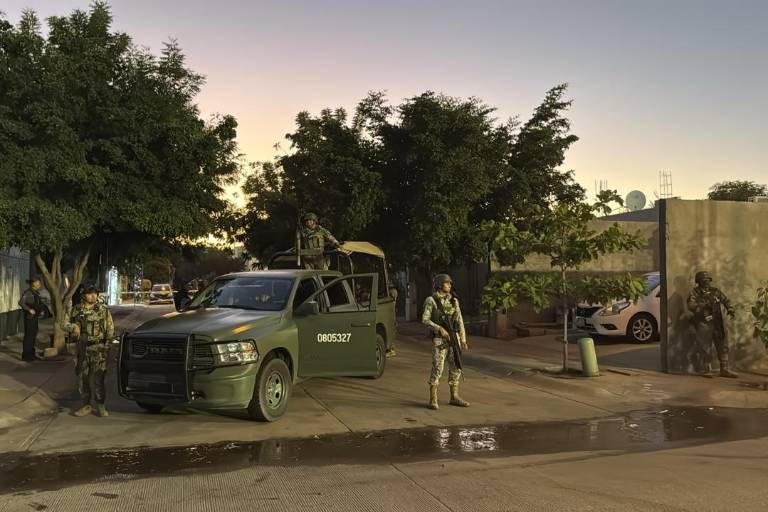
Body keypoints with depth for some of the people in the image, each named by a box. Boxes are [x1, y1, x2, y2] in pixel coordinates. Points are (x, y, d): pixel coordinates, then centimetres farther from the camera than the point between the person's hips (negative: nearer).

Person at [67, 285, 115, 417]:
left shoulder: (104, 309, 0)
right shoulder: (77, 309, 7)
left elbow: (110, 328, 1)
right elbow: (70, 323, 19)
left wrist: (107, 345, -7)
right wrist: (73, 327, -6)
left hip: (98, 348, -3)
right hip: (82, 348, 4)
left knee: (98, 377, -6)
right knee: (82, 377, 7)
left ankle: (100, 405, 4)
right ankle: (86, 405, 18)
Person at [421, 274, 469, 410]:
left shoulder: (454, 300, 9)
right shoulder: (431, 300, -6)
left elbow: (459, 320, 10)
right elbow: (425, 320, -9)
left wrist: (463, 339, 5)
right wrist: (439, 328, -21)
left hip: (454, 337, 5)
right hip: (439, 338, -5)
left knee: (455, 367, 6)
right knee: (437, 368, -9)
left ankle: (454, 397, 17)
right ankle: (433, 400, -2)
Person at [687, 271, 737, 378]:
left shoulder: (715, 291, 10)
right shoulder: (695, 293, -5)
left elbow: (725, 300, 20)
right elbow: (691, 306, -18)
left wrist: (729, 308, 2)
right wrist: (704, 304, -29)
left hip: (717, 324, 5)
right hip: (703, 324, -5)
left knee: (723, 346, 8)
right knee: (705, 348, -2)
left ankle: (724, 369, 18)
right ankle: (706, 370, 9)